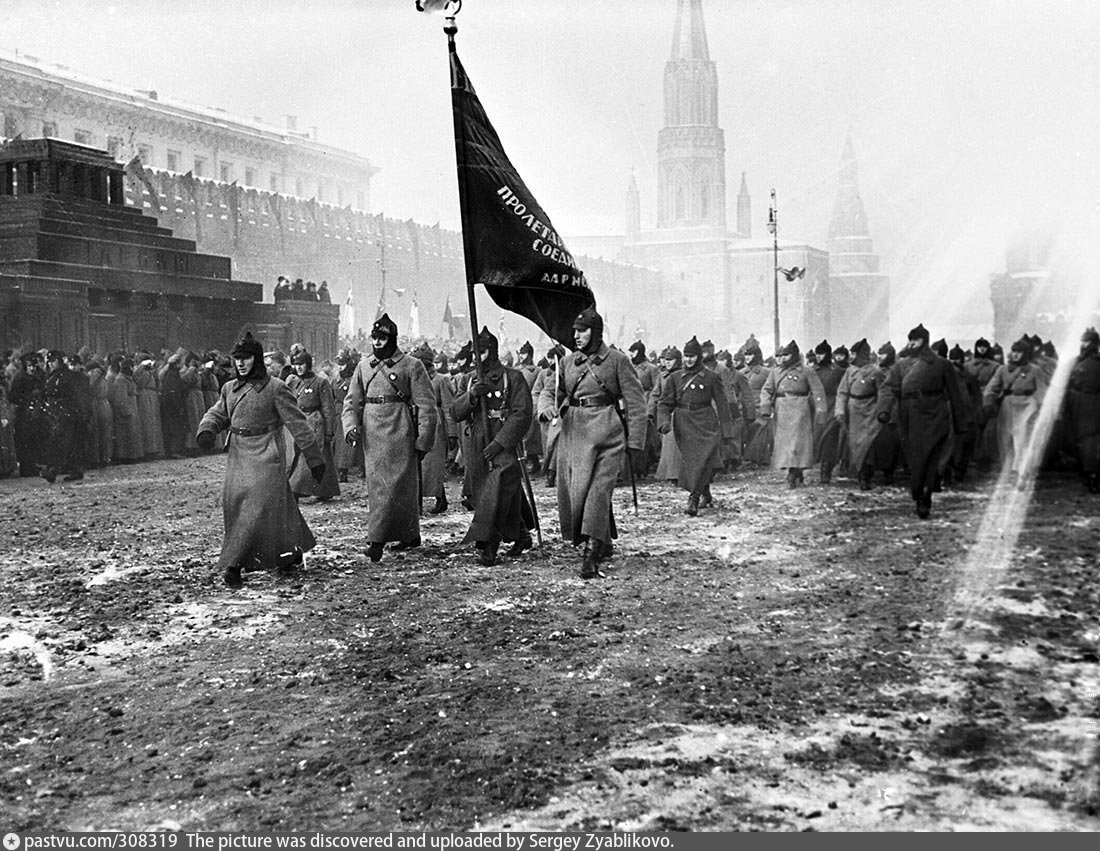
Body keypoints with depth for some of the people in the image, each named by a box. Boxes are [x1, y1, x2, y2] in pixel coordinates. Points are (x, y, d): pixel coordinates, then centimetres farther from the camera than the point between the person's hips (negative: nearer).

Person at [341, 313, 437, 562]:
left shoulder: (411, 366, -3)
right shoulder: (363, 366, 12)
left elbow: (427, 406, -5)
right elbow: (351, 401, 14)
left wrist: (423, 441, -9)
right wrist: (351, 426, -4)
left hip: (400, 436, -6)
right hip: (372, 437, 6)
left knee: (395, 486, -10)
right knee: (376, 486, 10)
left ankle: (377, 540, -10)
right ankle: (411, 535, 23)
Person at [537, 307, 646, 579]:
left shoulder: (617, 361, -2)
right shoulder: (568, 362, 12)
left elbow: (636, 404, -2)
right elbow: (549, 391, 16)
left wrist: (635, 443, -6)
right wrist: (546, 409, -9)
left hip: (606, 434, -5)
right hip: (573, 433, 5)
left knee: (598, 490, -14)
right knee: (571, 491, 5)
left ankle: (591, 555, -14)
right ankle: (603, 544, 26)